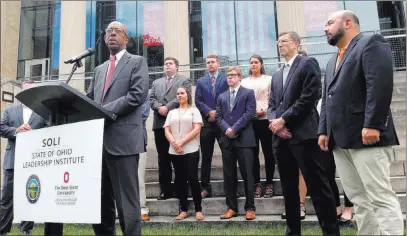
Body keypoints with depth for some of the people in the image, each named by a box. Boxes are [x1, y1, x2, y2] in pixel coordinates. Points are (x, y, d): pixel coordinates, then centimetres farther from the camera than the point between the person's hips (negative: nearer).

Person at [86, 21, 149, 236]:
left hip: (123, 138, -6)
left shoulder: (137, 62, 5)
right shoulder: (99, 70, 24)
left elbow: (137, 95, -10)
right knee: (100, 198, 12)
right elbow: (89, 99, 18)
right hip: (99, 139, 7)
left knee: (126, 199, -3)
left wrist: (105, 110, -14)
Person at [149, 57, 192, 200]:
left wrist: (167, 107, -15)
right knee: (163, 158, 6)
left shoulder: (184, 80, 9)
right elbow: (151, 99, 10)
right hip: (160, 124, 4)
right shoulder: (156, 83, 23)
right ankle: (165, 189, 13)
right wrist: (159, 107, -10)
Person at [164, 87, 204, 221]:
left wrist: (181, 142, -12)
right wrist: (174, 143, -11)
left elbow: (197, 129, -6)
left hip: (191, 151, -4)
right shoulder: (172, 113, 16)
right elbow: (167, 131, 8)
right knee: (180, 180, 6)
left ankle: (198, 210, 3)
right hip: (174, 152, 4)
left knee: (193, 179, -6)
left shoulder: (194, 111, 5)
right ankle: (183, 210, 13)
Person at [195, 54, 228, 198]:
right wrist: (209, 112, -11)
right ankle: (205, 187, 12)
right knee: (206, 157, 5)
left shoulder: (226, 79, 8)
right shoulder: (200, 81, 14)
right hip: (207, 122, 2)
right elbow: (198, 101, 4)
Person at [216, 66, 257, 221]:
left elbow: (250, 113, -7)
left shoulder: (248, 93, 5)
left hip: (244, 138, -4)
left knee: (247, 174, -1)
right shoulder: (222, 97, 19)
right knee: (229, 175, 6)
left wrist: (234, 128, -13)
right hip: (226, 139, 4)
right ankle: (231, 207, 15)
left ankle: (250, 207, 8)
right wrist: (226, 129, -9)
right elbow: (218, 117, 10)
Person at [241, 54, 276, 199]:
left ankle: (269, 184, 9)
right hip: (249, 120, 2)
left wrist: (264, 110, -12)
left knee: (268, 152, 1)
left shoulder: (269, 79, 9)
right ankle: (257, 184, 9)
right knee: (253, 153, 2)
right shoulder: (244, 82, 14)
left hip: (265, 119, -2)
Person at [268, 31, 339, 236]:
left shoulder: (308, 64, 2)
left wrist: (283, 119, -12)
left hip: (302, 134, -7)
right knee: (288, 187, 11)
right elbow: (272, 104, 17)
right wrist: (274, 121, -4)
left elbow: (309, 97, -10)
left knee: (317, 185, -5)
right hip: (281, 137, 7)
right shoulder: (277, 75, 24)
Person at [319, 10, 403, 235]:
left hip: (365, 136, -8)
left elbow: (381, 84, -15)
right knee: (359, 200, 10)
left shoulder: (371, 43, -1)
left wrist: (372, 124, -22)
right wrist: (324, 130, 12)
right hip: (339, 140, 8)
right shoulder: (332, 61, 26)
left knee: (381, 198, -6)